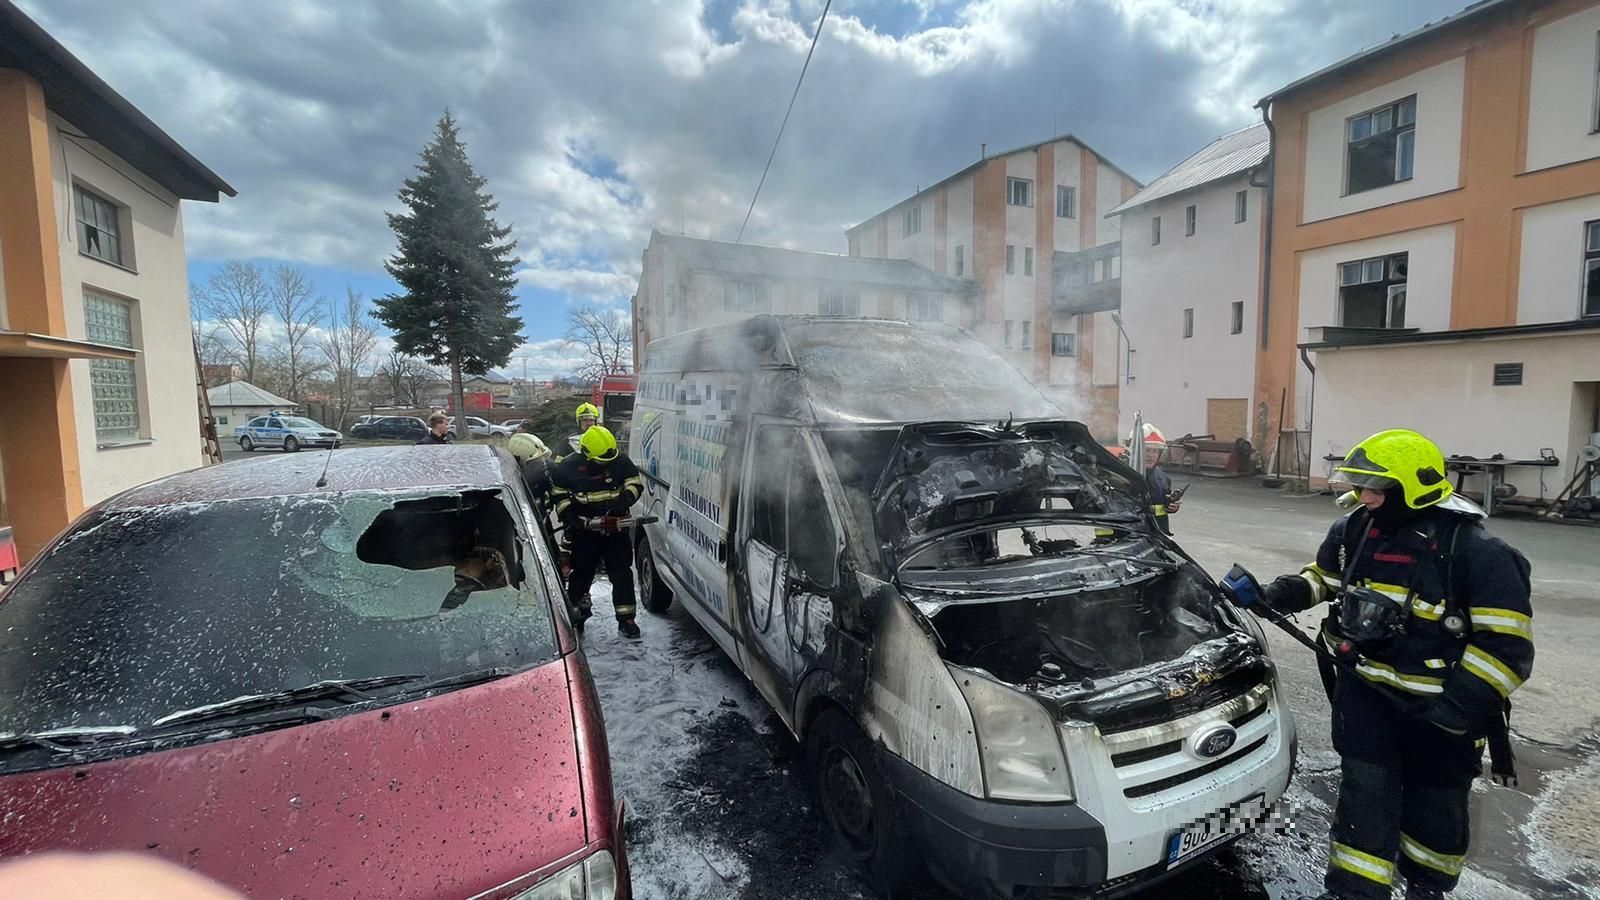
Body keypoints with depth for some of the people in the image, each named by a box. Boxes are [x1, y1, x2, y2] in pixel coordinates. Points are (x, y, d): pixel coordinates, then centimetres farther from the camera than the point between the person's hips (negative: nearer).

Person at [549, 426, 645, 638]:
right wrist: (569, 519, -9)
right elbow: (559, 494, 2)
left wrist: (624, 501, -19)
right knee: (582, 572, 12)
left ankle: (625, 618, 8)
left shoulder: (620, 461, -7)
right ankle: (576, 612, 34)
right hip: (584, 531, 0)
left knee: (621, 573, 0)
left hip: (615, 528, 1)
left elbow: (635, 483, 0)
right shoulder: (568, 467, -9)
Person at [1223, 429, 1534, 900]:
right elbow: (1323, 577, 14)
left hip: (1438, 705, -2)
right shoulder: (1354, 530, -3)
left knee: (1434, 805, 18)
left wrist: (1458, 703, -25)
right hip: (1365, 688, 3)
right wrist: (1274, 596, -4)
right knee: (1365, 794, 4)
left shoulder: (1475, 551, -19)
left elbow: (1507, 644, -18)